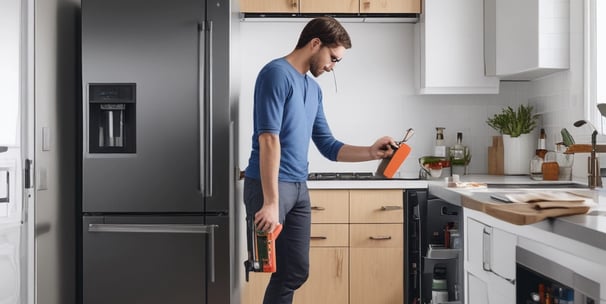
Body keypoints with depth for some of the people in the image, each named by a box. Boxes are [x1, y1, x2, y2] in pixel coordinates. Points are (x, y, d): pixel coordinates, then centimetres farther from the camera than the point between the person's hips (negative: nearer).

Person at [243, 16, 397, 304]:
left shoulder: (314, 89, 16)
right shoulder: (276, 73, -10)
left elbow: (328, 147, 19)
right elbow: (269, 139, -18)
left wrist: (371, 152, 5)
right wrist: (270, 202, -23)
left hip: (299, 188, 9)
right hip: (268, 186, -8)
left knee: (295, 273, 10)